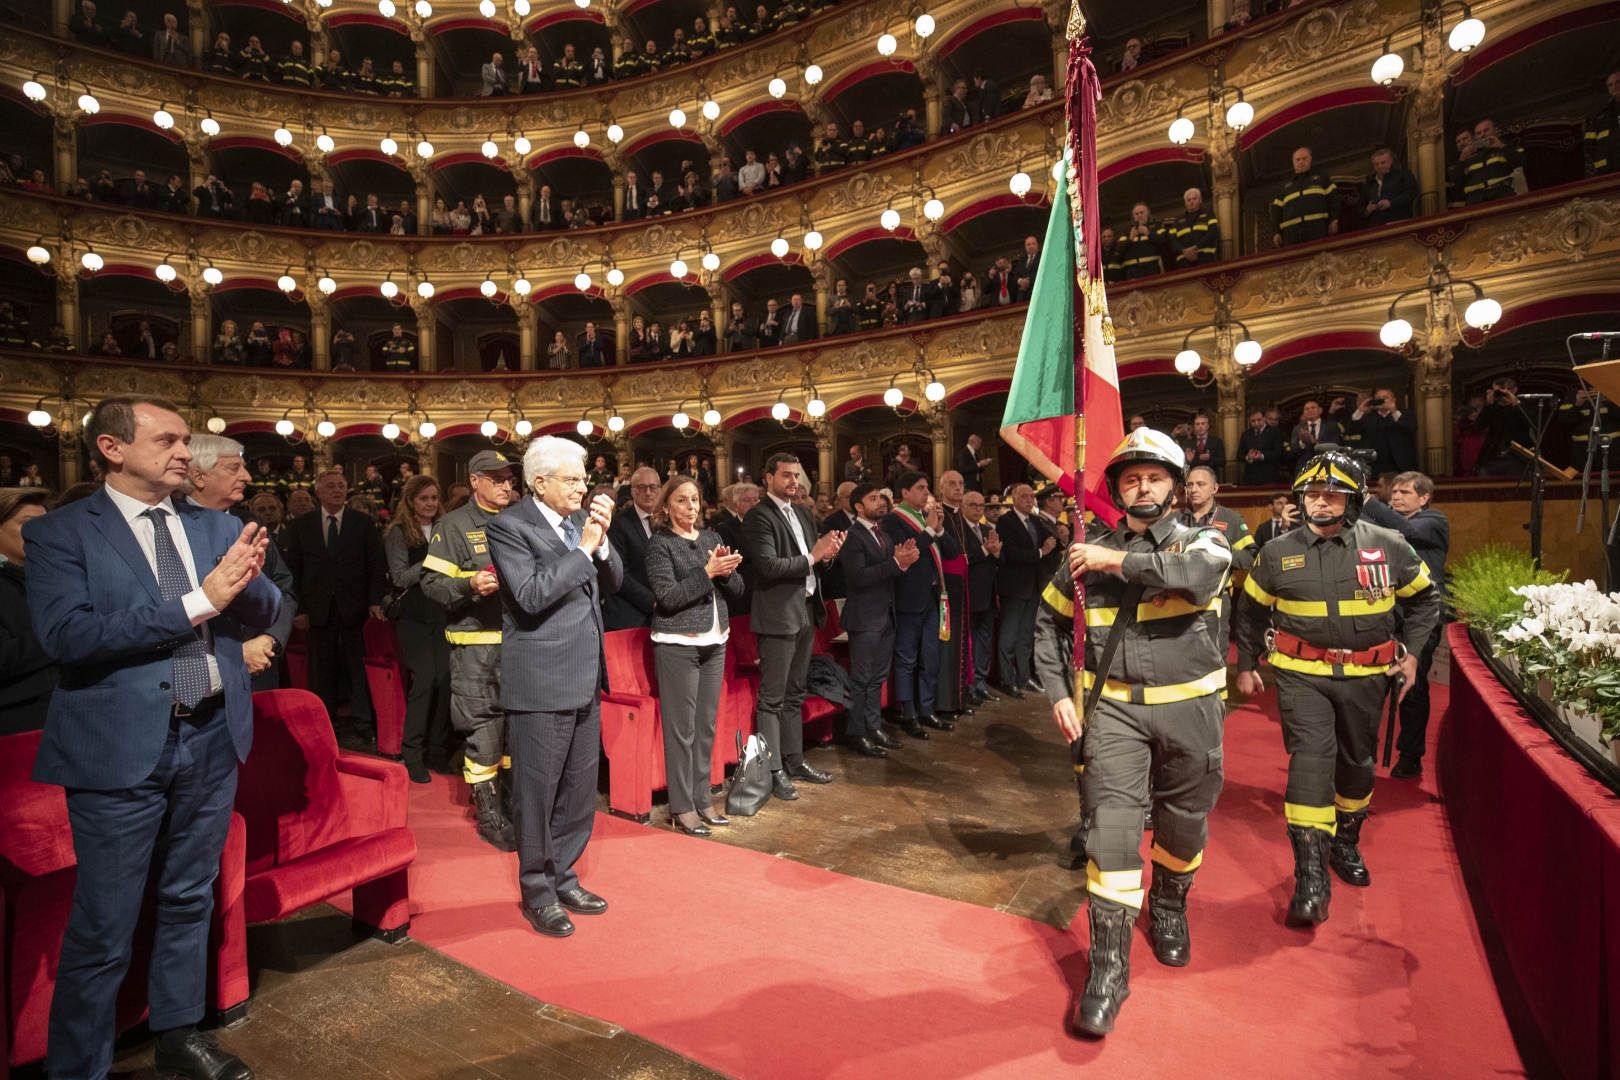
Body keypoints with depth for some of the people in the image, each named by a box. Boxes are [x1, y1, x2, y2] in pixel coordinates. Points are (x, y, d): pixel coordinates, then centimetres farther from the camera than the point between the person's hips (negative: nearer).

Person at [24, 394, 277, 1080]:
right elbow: (64, 635, -18)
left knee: (190, 902, 20)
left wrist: (247, 580, -17)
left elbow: (263, 615, 5)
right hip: (122, 749, -4)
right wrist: (197, 602, -23)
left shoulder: (217, 527, 8)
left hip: (212, 739, 5)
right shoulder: (59, 533, -5)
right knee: (102, 930, 6)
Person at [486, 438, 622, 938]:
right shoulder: (509, 526, -11)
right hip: (541, 683, -7)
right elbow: (531, 596, -22)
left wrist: (602, 540, -7)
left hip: (585, 677, 7)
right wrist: (583, 549, -20)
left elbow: (612, 582, 9)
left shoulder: (580, 519, 9)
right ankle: (537, 893, 24)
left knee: (579, 789, 17)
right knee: (537, 792, 6)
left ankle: (562, 877, 35)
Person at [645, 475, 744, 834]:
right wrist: (707, 572, -21)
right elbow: (667, 596, -15)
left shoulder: (712, 538, 9)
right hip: (677, 644, -5)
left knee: (706, 724, 11)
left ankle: (702, 797, 24)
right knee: (681, 727, 0)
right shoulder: (659, 544, -6)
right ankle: (682, 806, 11)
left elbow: (737, 589, 7)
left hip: (714, 641, 6)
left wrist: (727, 571, -13)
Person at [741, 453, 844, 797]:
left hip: (806, 611, 8)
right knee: (772, 698, 0)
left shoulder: (803, 514, 15)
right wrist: (812, 556, -18)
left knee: (794, 695, 17)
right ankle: (773, 770, 8)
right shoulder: (759, 516, -10)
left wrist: (827, 553, -6)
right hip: (778, 614, -8)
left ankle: (794, 760, 27)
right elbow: (768, 566, -20)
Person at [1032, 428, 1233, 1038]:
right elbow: (1049, 622, 14)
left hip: (1189, 709, 0)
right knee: (1112, 827, -9)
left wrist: (1118, 561, -20)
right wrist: (1059, 694, 5)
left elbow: (1200, 573, -26)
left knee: (1184, 825, 16)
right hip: (1114, 708, 0)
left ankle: (1169, 908, 47)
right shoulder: (1091, 555, 5)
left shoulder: (1203, 540, 1)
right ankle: (1108, 969, 1)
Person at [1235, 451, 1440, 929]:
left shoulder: (1387, 546, -1)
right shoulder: (1277, 553, -1)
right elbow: (1251, 611, 11)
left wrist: (1411, 651, 7)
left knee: (1357, 761, 16)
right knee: (1310, 759, -14)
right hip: (1301, 673, -2)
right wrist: (1245, 665, 13)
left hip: (1365, 674, 2)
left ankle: (1346, 844, 41)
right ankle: (1311, 878, -11)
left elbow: (1425, 596, 14)